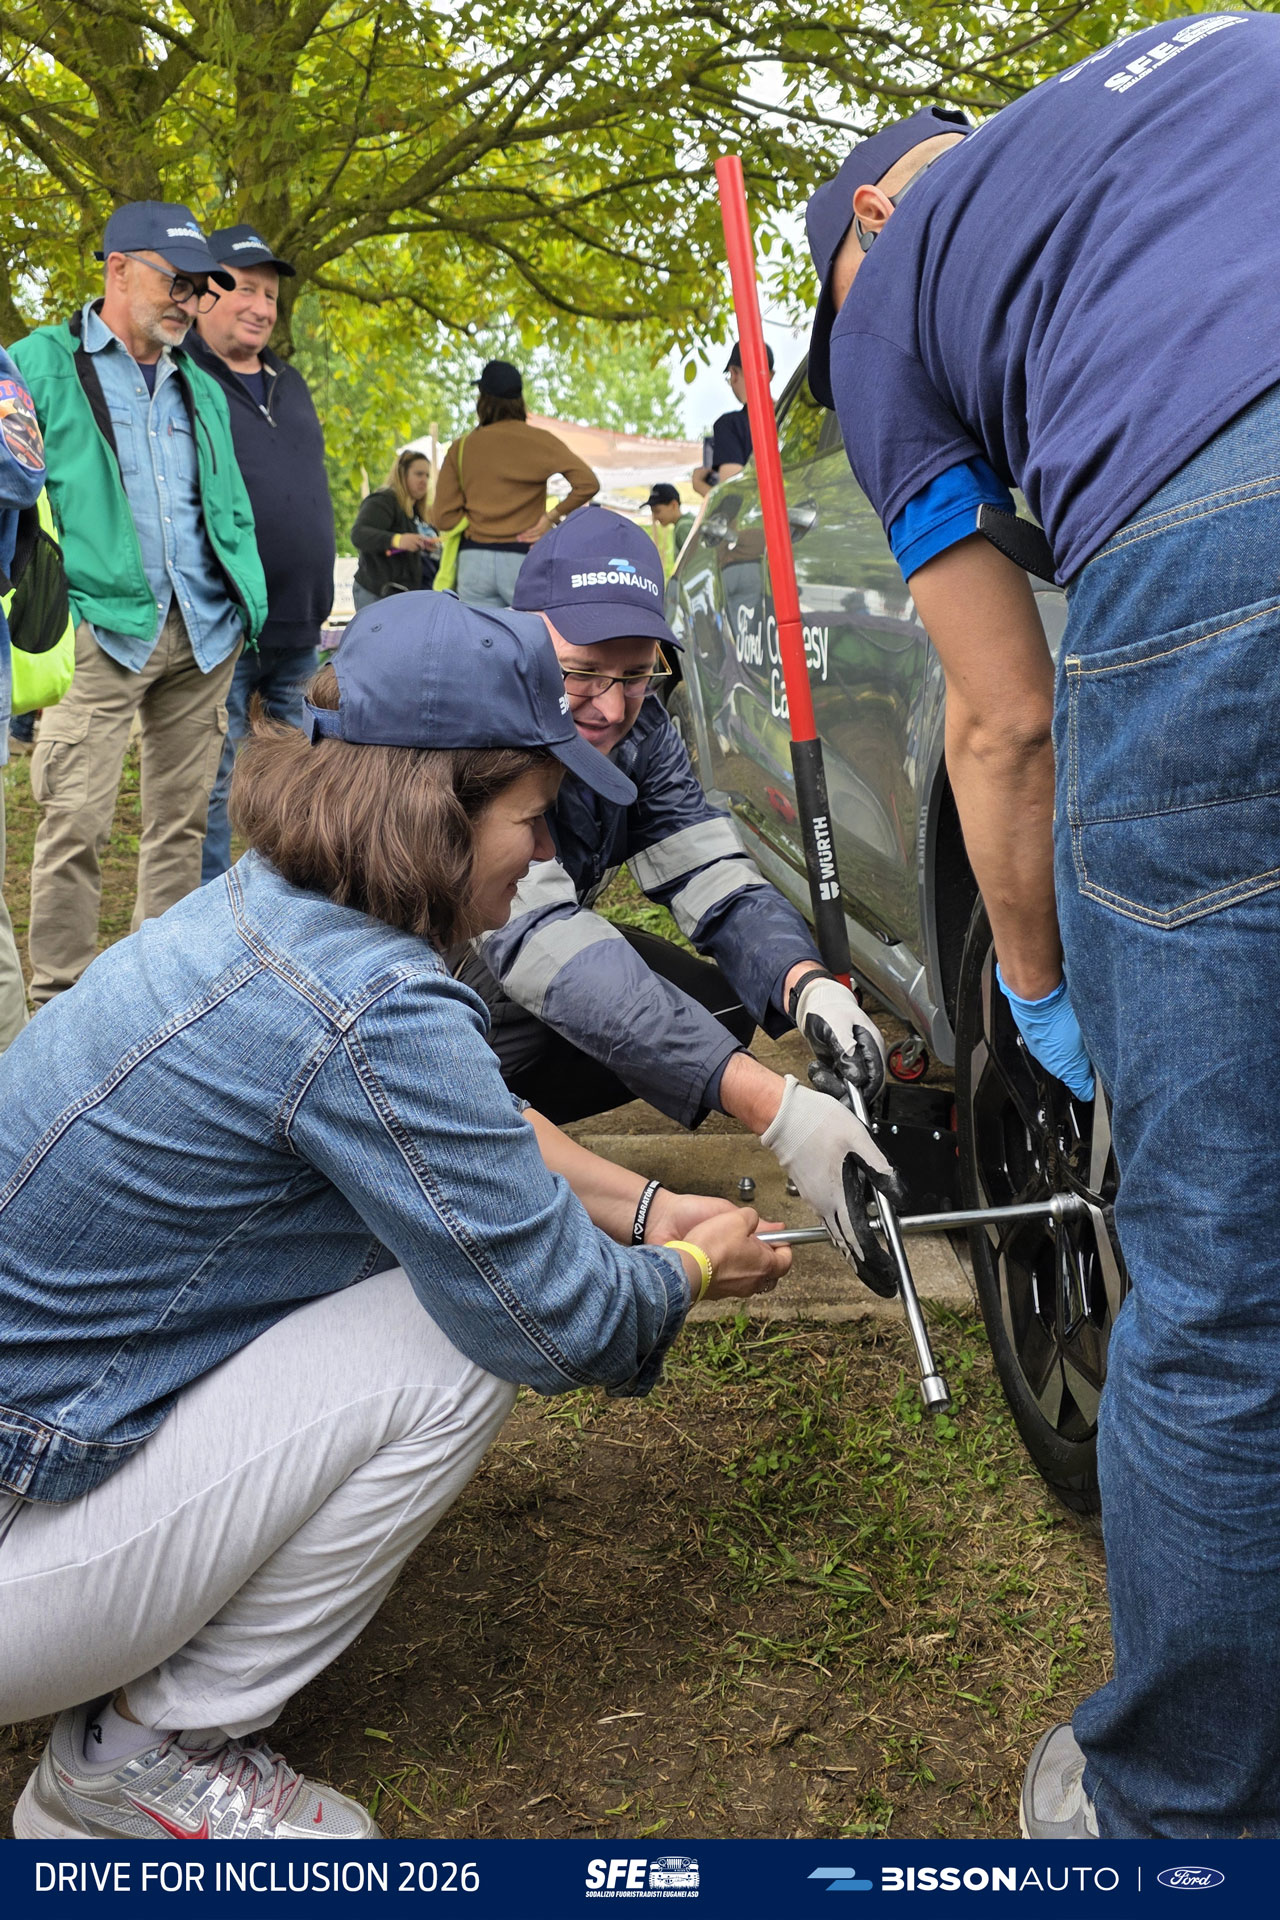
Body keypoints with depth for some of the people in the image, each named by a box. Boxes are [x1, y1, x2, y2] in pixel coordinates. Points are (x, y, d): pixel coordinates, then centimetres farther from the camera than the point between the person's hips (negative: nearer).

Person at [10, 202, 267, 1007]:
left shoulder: (201, 387, 20)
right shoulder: (42, 365, 4)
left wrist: (249, 608, 11)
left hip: (203, 635, 5)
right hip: (104, 629, -5)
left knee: (183, 819, 9)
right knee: (77, 823, -8)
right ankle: (61, 1000, 1)